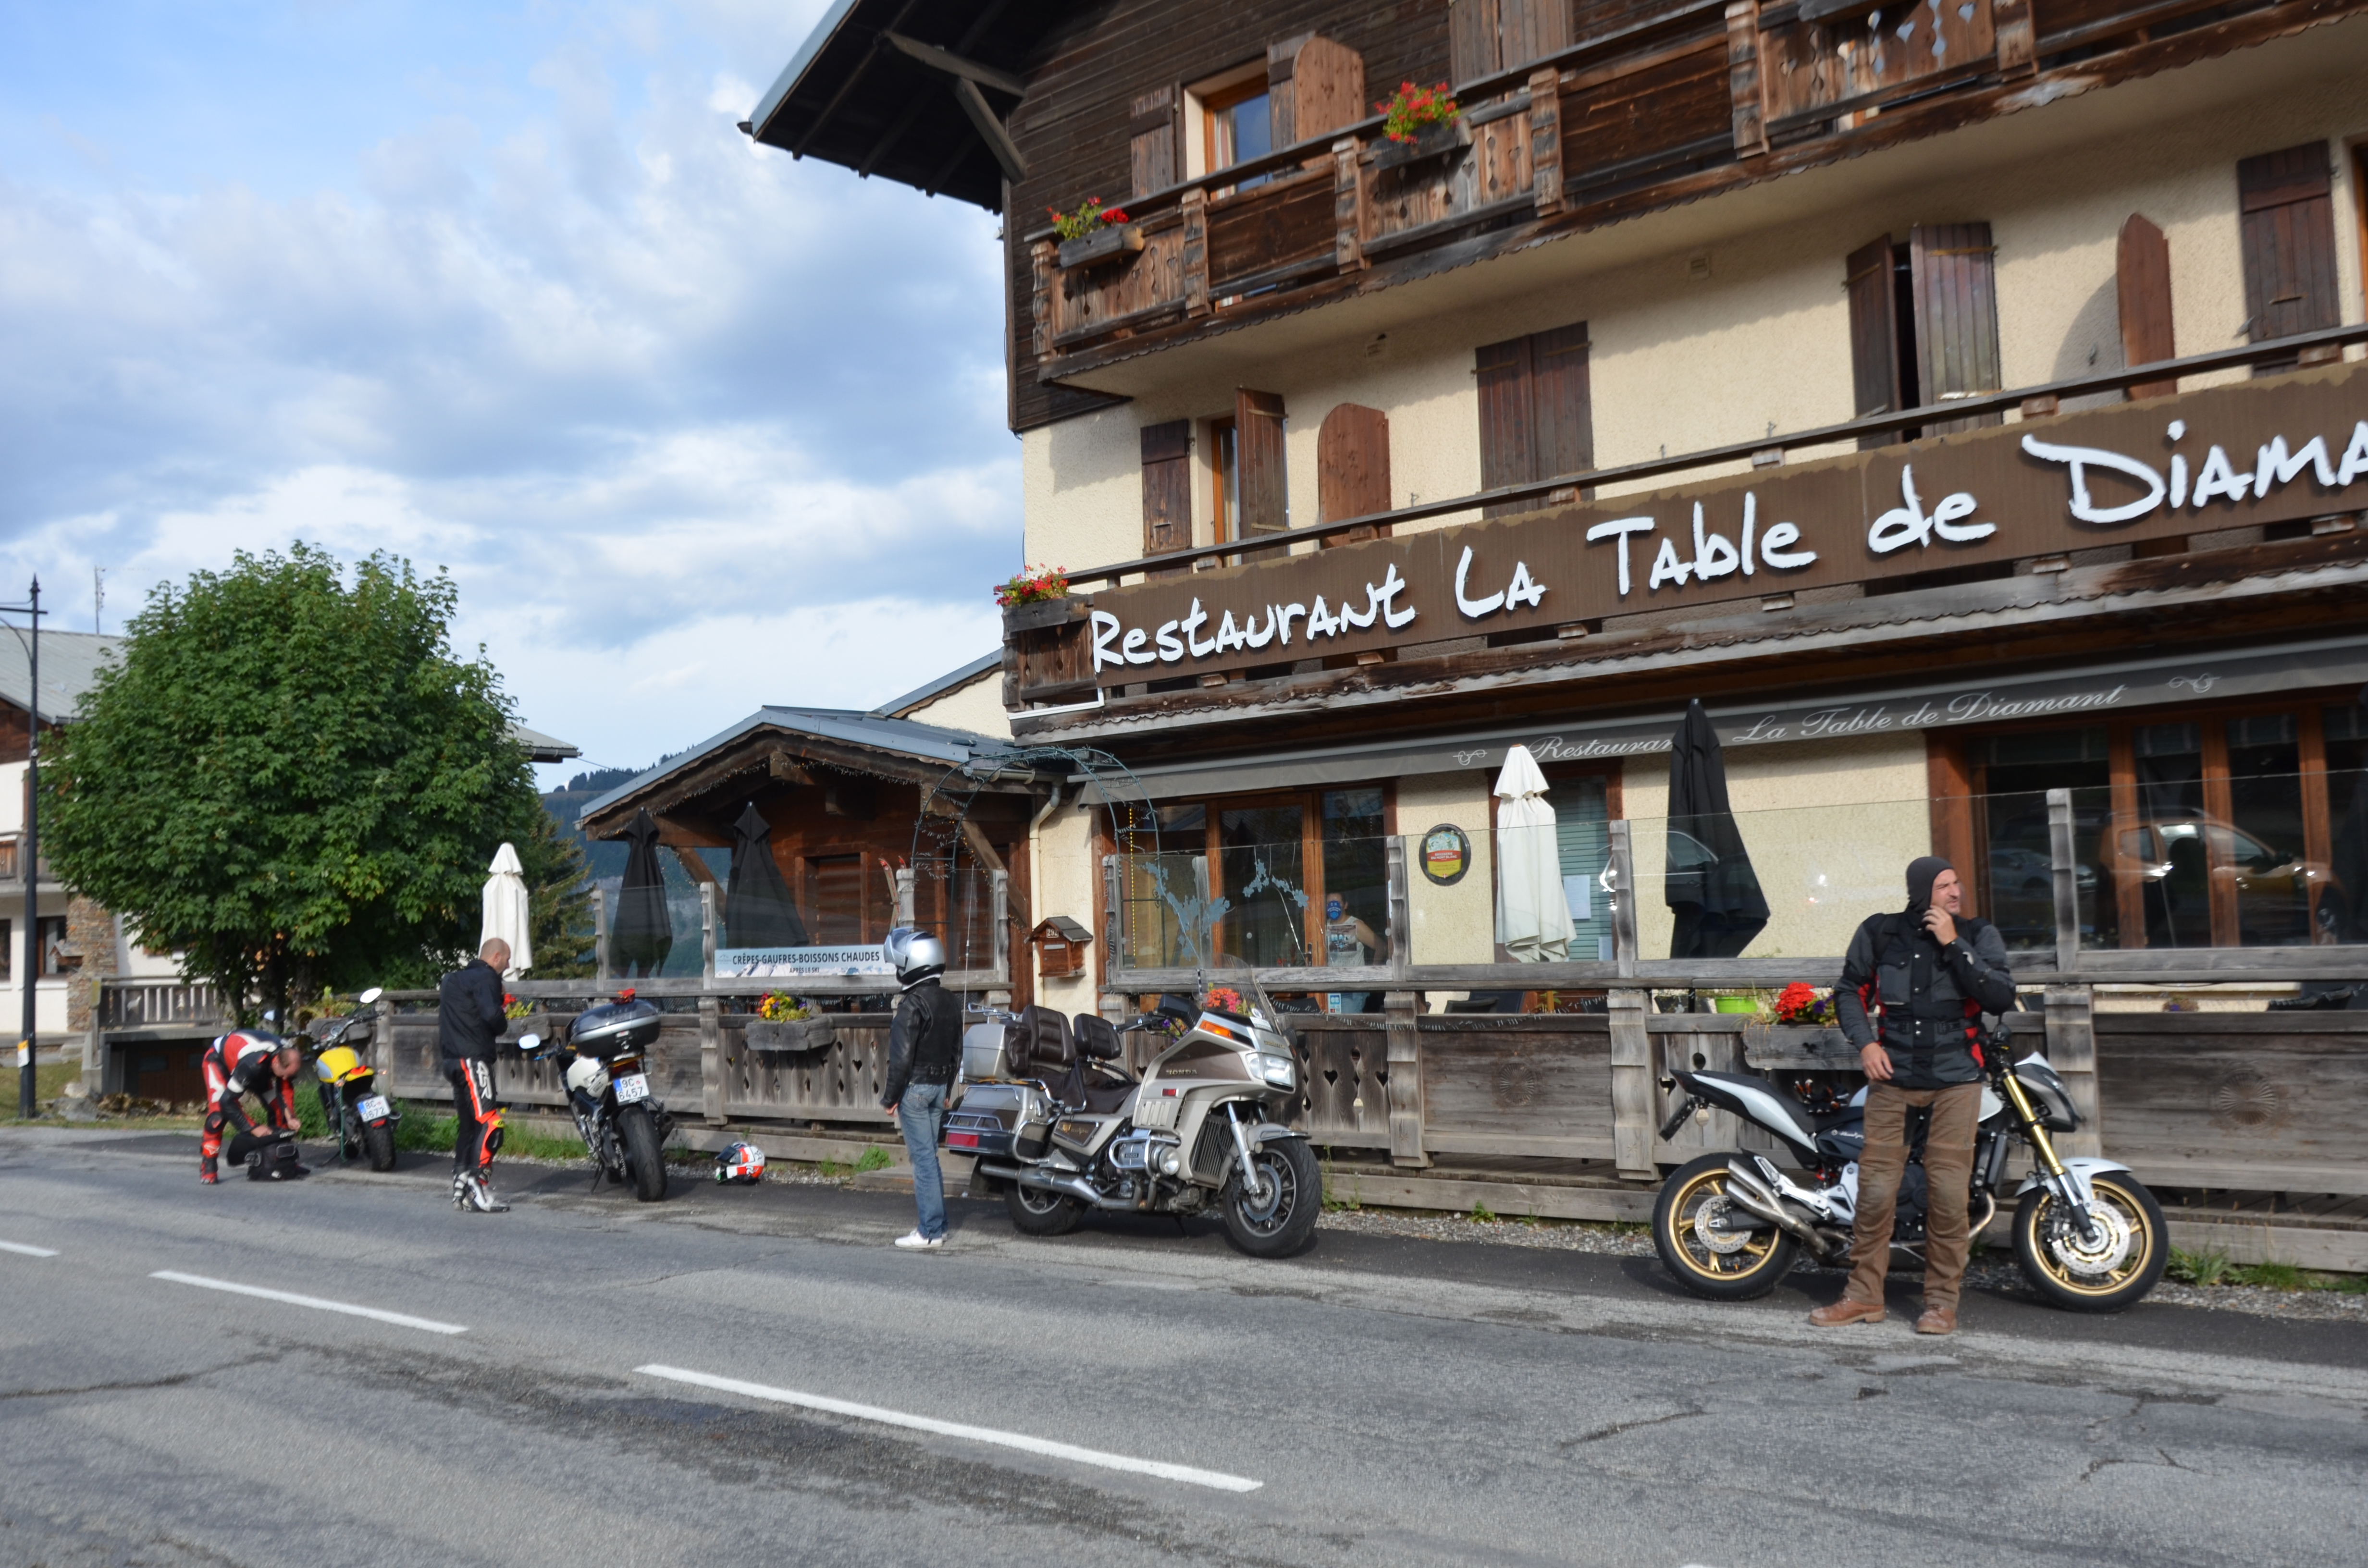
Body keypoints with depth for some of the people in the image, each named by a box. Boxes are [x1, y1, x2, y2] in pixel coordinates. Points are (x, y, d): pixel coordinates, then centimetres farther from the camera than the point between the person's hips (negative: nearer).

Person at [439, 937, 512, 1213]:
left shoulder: (454, 978, 22)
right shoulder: (486, 978, -8)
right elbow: (491, 1015, -23)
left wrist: (499, 1017, 12)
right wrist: (504, 1019, -2)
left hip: (453, 1060, 10)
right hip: (474, 1058, -10)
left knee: (468, 1125, 13)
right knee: (489, 1123, -13)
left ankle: (460, 1189, 13)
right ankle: (478, 1188, -20)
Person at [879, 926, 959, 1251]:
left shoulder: (912, 1005, -17)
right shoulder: (951, 1003, 10)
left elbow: (902, 1057, -18)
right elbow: (956, 1051, 16)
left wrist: (890, 1098, -10)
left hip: (915, 1088, -8)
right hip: (939, 1086, 8)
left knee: (923, 1157, -5)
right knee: (929, 1156, 15)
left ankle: (930, 1232, -3)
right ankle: (937, 1224, 19)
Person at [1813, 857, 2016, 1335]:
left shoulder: (1979, 936, 3)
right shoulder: (1880, 932, 5)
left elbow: (2001, 999, -11)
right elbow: (1850, 991, 14)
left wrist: (1953, 945, -15)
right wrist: (1865, 1042, -1)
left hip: (1956, 1080, -1)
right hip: (1893, 1076, 1)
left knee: (1948, 1190, -4)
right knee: (1875, 1187, -1)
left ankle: (1942, 1301, 9)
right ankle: (1864, 1296, 11)